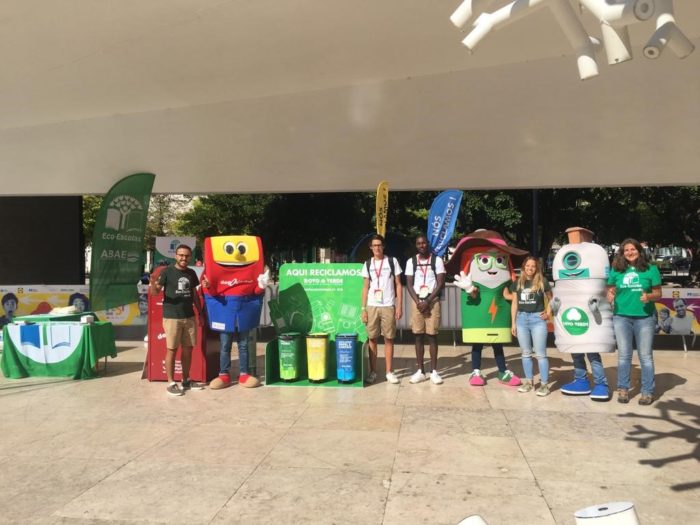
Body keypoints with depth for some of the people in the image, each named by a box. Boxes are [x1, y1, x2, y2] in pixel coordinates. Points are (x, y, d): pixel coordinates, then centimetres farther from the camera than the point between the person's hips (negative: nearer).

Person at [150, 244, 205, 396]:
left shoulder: (191, 273, 9)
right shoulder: (166, 271, -6)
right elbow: (155, 292, -8)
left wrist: (201, 313, 16)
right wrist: (153, 283, -31)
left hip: (189, 317, 5)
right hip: (172, 317, -5)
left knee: (188, 349, 10)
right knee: (172, 350, 0)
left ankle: (186, 380, 22)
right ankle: (171, 383, 9)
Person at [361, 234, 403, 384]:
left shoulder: (392, 261, 3)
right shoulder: (367, 264, 8)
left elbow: (398, 285, 4)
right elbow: (366, 287, 10)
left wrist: (399, 306, -3)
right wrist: (363, 308, 2)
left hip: (388, 306, -1)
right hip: (372, 306, 2)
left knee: (389, 339, 3)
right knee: (372, 339, 4)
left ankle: (389, 372, 11)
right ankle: (373, 372, 12)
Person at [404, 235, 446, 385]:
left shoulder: (437, 260, 1)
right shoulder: (411, 261, 7)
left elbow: (440, 283, -4)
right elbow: (409, 284, 5)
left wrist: (427, 301, -11)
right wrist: (418, 302, -8)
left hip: (433, 301, -2)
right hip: (417, 302, 2)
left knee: (432, 335, -1)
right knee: (418, 336, 3)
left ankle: (433, 371, 5)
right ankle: (420, 371, 10)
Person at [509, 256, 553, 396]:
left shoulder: (542, 282, -2)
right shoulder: (517, 283, 6)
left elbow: (551, 299, 11)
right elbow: (514, 303, 10)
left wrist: (548, 312, -3)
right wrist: (513, 322, 8)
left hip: (537, 319, -3)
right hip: (521, 319, 4)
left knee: (540, 354, -2)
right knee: (526, 353, 10)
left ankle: (544, 384, 4)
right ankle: (528, 382, 20)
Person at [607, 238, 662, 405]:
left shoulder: (650, 269, -1)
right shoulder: (616, 270, 3)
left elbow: (658, 293, 3)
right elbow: (610, 289, 10)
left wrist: (649, 296, -18)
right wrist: (610, 296, -12)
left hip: (645, 317, -1)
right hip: (621, 317, 1)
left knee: (645, 356, 5)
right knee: (624, 355, 8)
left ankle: (647, 392, 14)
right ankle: (623, 389, 17)